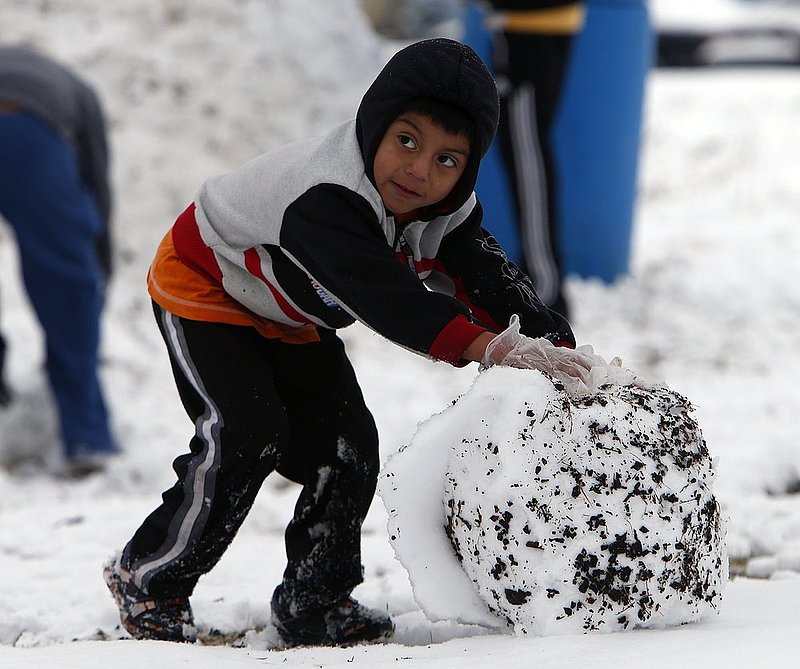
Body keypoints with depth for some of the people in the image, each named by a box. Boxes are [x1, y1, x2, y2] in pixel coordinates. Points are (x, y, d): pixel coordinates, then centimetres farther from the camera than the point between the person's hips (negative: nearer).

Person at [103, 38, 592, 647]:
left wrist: (556, 349, -39)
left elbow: (490, 282, -22)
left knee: (345, 446, -4)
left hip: (293, 320, 7)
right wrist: (485, 346, -64)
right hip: (206, 288, -7)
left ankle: (315, 602, 9)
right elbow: (380, 293, -54)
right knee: (247, 434, -21)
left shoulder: (447, 210, -17)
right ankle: (148, 579, -6)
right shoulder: (322, 195, -43)